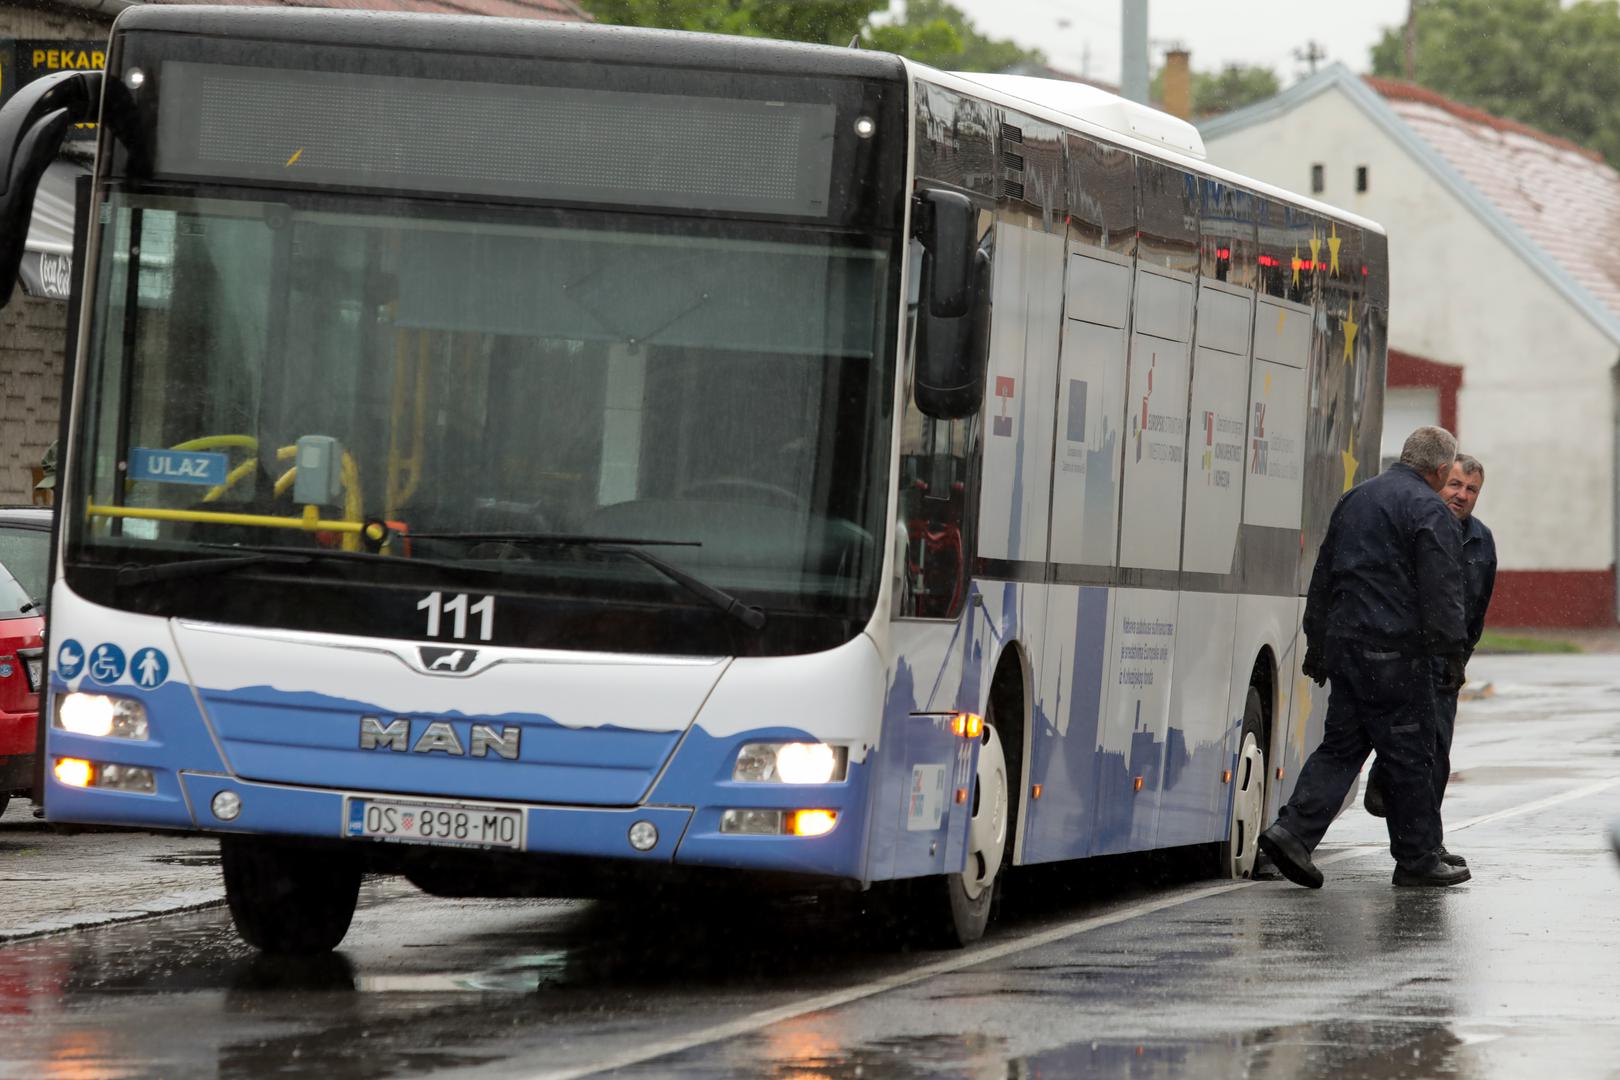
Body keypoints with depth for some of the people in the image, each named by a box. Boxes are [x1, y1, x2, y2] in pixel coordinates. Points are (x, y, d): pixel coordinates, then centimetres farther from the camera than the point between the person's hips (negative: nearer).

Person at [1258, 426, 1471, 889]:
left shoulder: (1355, 499, 18)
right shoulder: (1429, 511, -8)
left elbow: (1323, 578, 23)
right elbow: (1440, 592, -14)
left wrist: (1317, 644, 27)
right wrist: (1452, 653, -9)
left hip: (1344, 641, 8)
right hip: (1394, 650, -7)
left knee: (1342, 745, 10)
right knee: (1409, 754, 0)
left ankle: (1293, 831, -5)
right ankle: (1417, 859, 6)